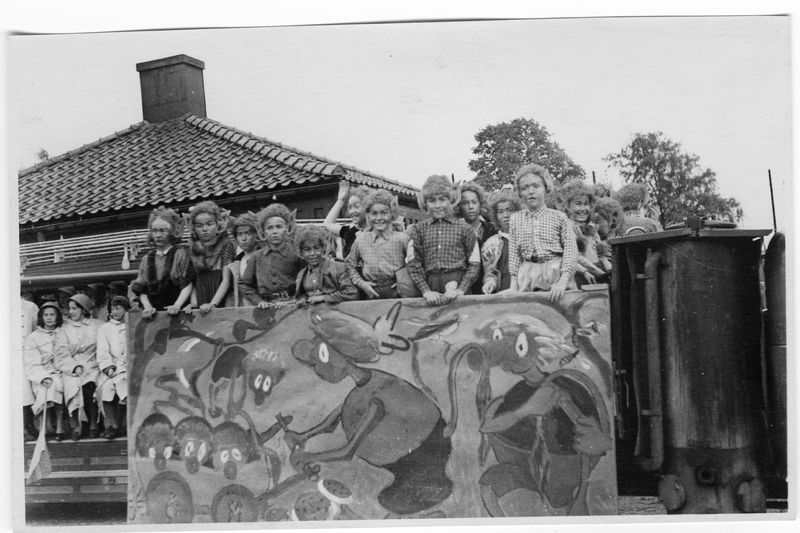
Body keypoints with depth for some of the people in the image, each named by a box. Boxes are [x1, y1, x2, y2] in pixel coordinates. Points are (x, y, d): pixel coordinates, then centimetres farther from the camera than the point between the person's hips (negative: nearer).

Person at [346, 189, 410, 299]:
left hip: (396, 294, -2)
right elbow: (350, 265, 16)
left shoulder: (401, 238, -4)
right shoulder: (361, 239, 5)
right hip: (372, 294, 2)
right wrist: (361, 283, 3)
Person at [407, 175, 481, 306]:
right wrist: (426, 291, -10)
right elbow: (413, 264, 3)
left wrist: (461, 290, -9)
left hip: (457, 284, 0)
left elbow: (474, 264, 4)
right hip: (430, 285, 1)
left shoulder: (464, 228, 7)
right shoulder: (418, 229, 9)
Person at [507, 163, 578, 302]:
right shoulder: (515, 219, 9)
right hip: (527, 276, 2)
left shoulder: (559, 217, 3)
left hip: (555, 272, -1)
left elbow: (570, 249, -4)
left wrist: (563, 281, -15)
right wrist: (514, 281, 2)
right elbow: (514, 253, 10)